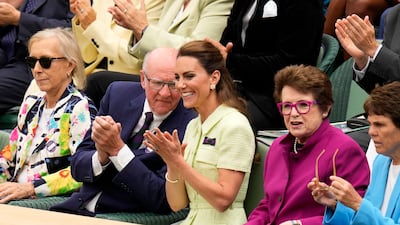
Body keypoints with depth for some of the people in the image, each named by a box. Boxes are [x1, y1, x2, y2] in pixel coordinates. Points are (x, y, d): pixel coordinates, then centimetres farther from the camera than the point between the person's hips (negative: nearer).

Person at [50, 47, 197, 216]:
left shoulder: (189, 125, -11)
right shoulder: (118, 93, 4)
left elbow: (163, 200, -15)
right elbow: (77, 167, 5)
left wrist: (118, 149, -20)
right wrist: (101, 157, -18)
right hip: (79, 208, 5)